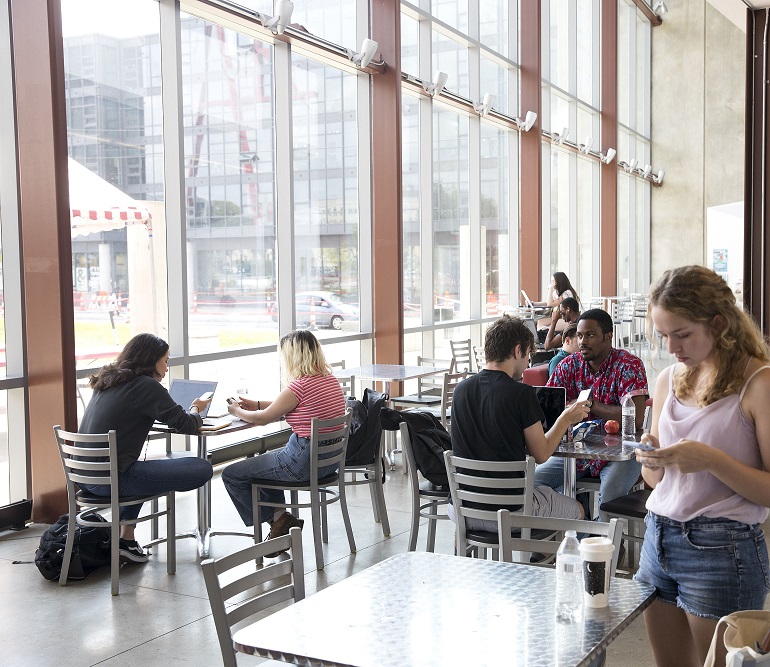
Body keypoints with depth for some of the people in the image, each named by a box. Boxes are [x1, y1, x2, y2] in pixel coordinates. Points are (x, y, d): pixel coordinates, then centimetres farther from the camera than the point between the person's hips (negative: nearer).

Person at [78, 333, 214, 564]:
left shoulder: (107, 382, 15)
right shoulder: (146, 385, -9)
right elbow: (187, 425, -5)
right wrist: (195, 409, 18)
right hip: (110, 479, -9)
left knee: (139, 470, 40)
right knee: (202, 469, -8)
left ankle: (125, 538, 28)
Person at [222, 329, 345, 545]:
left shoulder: (301, 385, -20)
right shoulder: (330, 379, 6)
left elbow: (263, 419, -9)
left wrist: (237, 411, 11)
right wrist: (257, 404, 21)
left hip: (304, 461, -9)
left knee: (231, 475, 2)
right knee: (263, 460, 34)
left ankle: (278, 519, 14)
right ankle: (280, 517, 28)